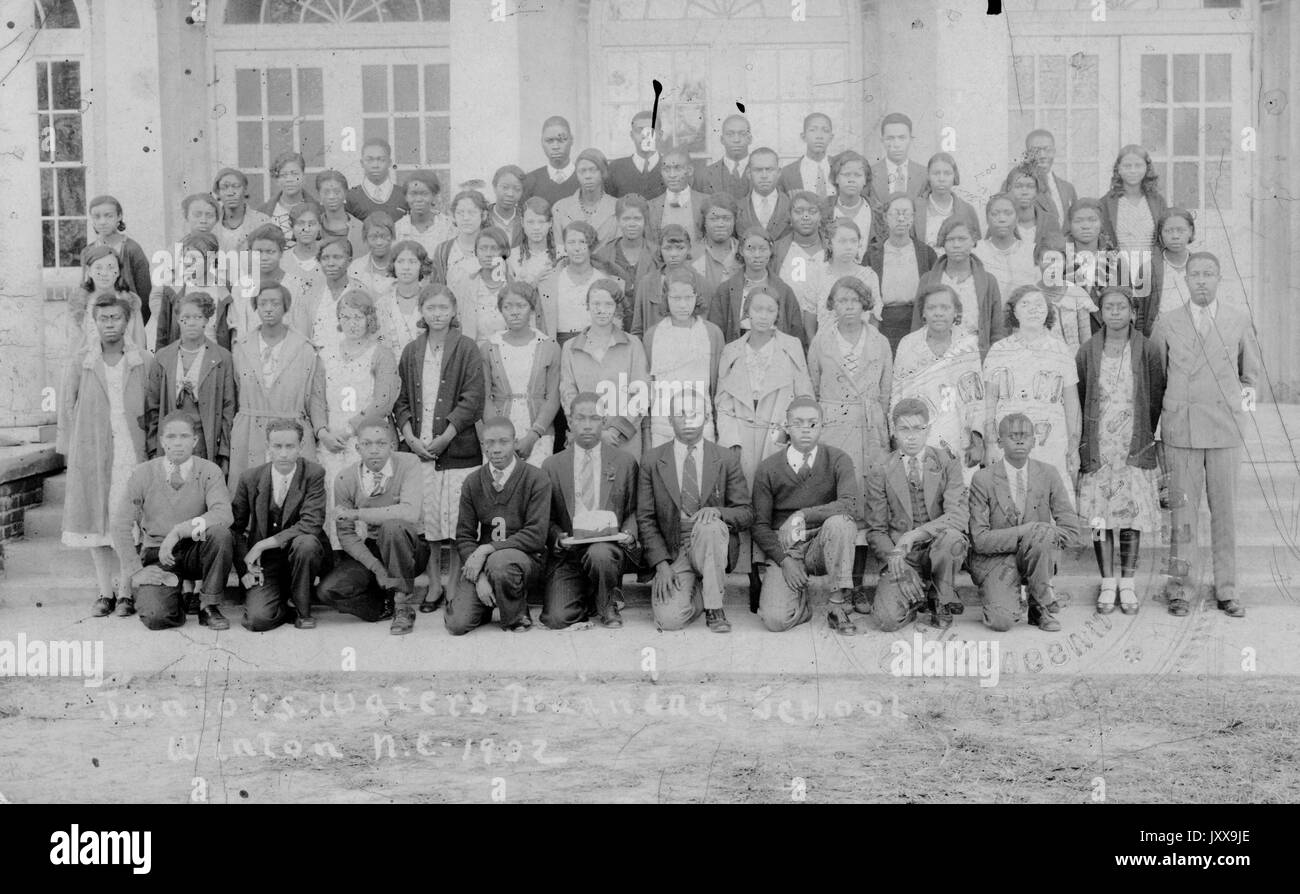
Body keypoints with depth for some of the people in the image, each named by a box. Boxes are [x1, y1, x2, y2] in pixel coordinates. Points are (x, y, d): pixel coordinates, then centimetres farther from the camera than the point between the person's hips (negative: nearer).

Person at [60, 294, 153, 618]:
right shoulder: (79, 362, 5)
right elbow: (66, 408, 9)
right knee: (95, 520, 5)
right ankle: (105, 592, 14)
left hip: (132, 451, -1)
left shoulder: (145, 361, 3)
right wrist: (69, 451, 4)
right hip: (91, 452, 2)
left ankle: (126, 592, 4)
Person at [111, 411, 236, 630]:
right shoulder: (142, 474, -3)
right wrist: (135, 571, -11)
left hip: (195, 551, 1)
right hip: (157, 556, 0)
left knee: (220, 533, -33)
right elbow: (121, 526, -2)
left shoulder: (209, 472, -6)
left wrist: (179, 531, -32)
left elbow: (223, 515, -23)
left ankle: (209, 606, -12)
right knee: (156, 617, -27)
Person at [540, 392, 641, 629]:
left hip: (609, 545, 0)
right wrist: (558, 538, -9)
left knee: (599, 554, -38)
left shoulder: (624, 462, 10)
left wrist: (629, 534, -8)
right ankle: (590, 602, 18)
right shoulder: (552, 466, 10)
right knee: (556, 619, -19)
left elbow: (634, 510, 13)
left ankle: (608, 605, -5)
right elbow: (547, 519, 11)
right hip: (567, 552, 1)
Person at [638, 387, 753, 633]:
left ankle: (714, 608, -18)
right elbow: (645, 519, 1)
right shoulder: (653, 461, 3)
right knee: (670, 619, -24)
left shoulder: (727, 460, 4)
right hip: (672, 551, 0)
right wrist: (661, 564, -12)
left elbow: (746, 513, 3)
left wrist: (718, 512, -21)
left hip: (713, 543, 0)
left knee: (708, 526, -36)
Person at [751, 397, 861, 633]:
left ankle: (839, 607, -21)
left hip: (823, 546, 0)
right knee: (775, 620, -23)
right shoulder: (768, 469, -1)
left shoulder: (837, 460, -3)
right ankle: (799, 594, 14)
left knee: (839, 522, -35)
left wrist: (802, 516, -26)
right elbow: (760, 526, 0)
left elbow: (852, 504, -20)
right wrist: (784, 560, -15)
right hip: (783, 547, 0)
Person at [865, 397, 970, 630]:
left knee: (951, 537, -36)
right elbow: (875, 531, 2)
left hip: (938, 551, 0)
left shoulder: (948, 462, 0)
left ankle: (942, 602, -7)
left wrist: (913, 535, -25)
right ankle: (915, 597, 12)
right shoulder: (880, 475, 1)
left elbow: (959, 515, -13)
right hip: (902, 559, 0)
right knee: (888, 619, -26)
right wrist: (895, 559, -19)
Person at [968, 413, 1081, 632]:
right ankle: (1001, 598, 10)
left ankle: (1039, 608, -11)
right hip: (995, 560, -2)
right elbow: (979, 540, -14)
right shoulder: (983, 479, -8)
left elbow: (1071, 530, -1)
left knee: (1041, 534, -32)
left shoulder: (1048, 474, 0)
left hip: (1036, 558, 3)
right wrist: (1024, 532, -23)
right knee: (1001, 622, -28)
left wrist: (1042, 536, -18)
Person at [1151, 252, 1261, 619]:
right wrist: (1154, 422, 7)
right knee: (1183, 510, 0)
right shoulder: (1166, 324, 5)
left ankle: (1226, 589, 14)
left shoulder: (1239, 321, 7)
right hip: (1181, 428, -1)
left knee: (1225, 511, 5)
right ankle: (1177, 587, 9)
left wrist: (1244, 394, 9)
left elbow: (1252, 370, 20)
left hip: (1225, 429, 1)